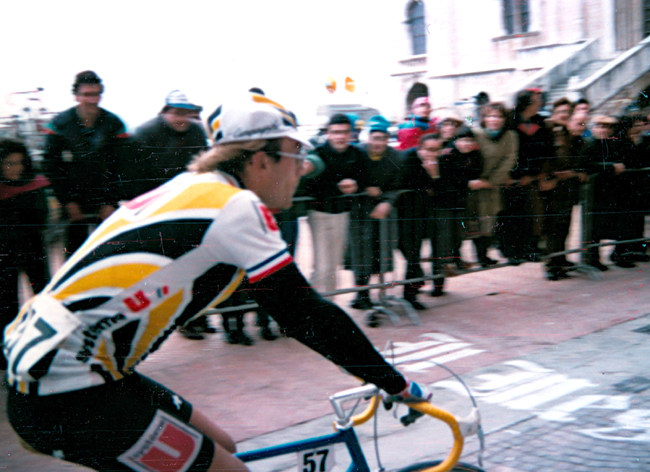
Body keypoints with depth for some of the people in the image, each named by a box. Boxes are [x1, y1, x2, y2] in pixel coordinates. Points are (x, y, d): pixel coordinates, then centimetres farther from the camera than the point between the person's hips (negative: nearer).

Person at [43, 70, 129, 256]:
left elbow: (121, 168, 0)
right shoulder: (60, 124, -2)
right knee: (75, 248, 1)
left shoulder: (114, 124, -1)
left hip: (105, 201, 0)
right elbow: (52, 166, -1)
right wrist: (67, 202, -7)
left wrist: (112, 203, -7)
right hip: (74, 201, 0)